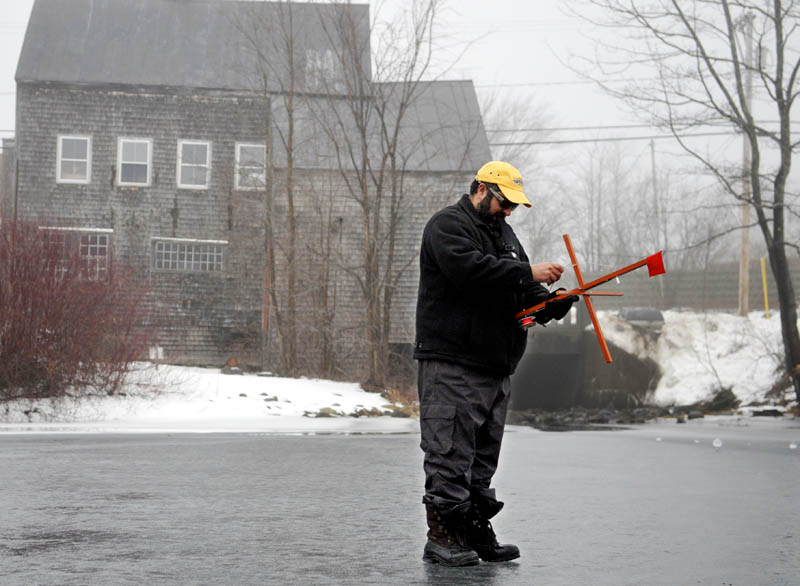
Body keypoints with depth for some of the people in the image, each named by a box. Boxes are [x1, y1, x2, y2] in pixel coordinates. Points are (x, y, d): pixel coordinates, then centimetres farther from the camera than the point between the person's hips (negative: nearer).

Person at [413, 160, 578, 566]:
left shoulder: (502, 232, 22)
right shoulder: (447, 225, -5)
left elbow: (524, 295, 20)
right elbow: (470, 269, -24)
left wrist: (553, 302, -1)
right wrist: (527, 272, -21)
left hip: (496, 366, 9)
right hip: (451, 364, -9)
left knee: (483, 457, 11)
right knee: (450, 455, -9)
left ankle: (476, 533, 16)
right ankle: (441, 536, -6)